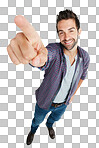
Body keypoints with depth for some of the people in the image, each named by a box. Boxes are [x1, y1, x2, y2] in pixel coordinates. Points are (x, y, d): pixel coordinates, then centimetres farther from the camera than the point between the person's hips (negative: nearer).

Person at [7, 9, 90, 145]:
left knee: (55, 118, 34)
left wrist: (72, 95, 10)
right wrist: (38, 58, -82)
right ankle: (33, 131, 64)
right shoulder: (54, 50, -32)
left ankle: (49, 125, 72)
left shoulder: (85, 57, -17)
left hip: (63, 103, 4)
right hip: (45, 102, -3)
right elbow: (44, 59, -58)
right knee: (37, 120, 26)